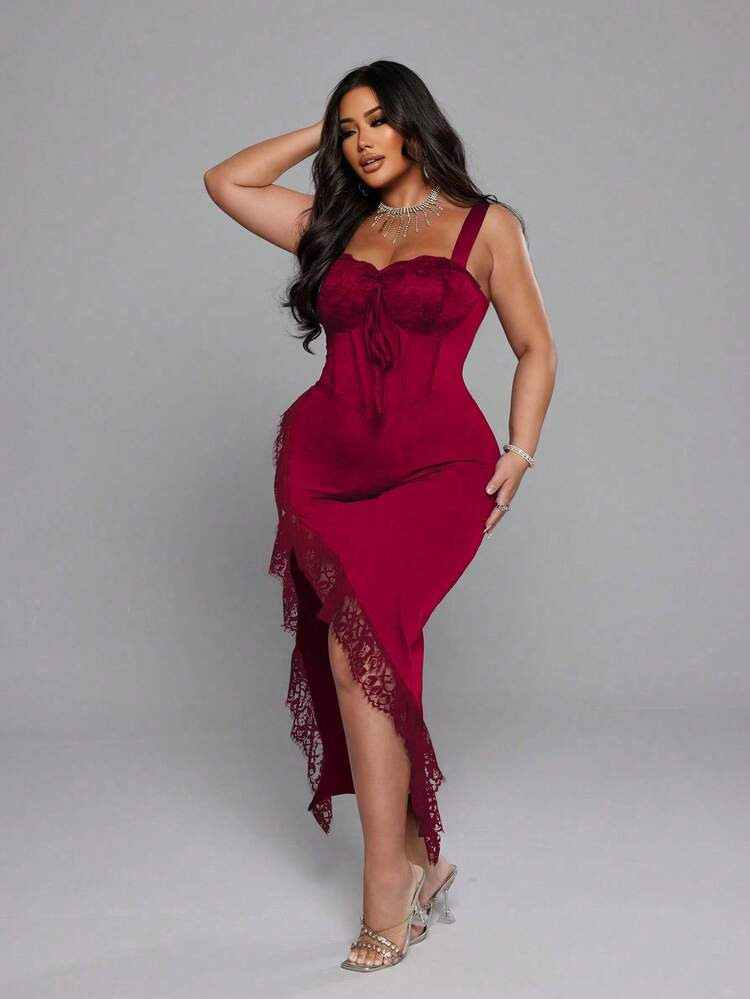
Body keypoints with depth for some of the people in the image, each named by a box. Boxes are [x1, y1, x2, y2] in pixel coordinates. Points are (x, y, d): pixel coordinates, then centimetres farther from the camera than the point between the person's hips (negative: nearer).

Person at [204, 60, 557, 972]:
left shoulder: (485, 225, 9)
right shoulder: (336, 225, 19)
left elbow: (535, 348, 11)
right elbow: (224, 182, 20)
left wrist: (519, 453, -1)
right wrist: (320, 132, 19)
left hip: (435, 463, -4)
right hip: (325, 454, 4)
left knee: (359, 633, -21)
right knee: (357, 648, -8)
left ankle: (389, 890, -15)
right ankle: (418, 861, 4)